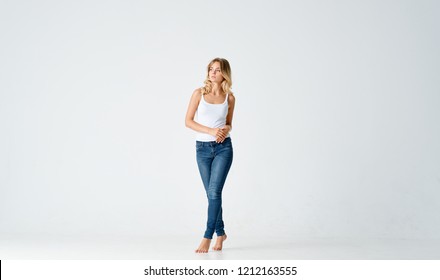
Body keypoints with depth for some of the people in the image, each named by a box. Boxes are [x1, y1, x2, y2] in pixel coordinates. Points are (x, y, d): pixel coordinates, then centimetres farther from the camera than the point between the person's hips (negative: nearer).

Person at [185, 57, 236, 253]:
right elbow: (188, 121, -4)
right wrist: (210, 131, -15)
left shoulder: (229, 97, 3)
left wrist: (226, 130, -9)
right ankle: (220, 232, 28)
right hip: (203, 148, 1)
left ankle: (208, 237, -5)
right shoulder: (199, 93, -1)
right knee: (212, 194, 9)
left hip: (223, 147, -1)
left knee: (214, 192, -12)